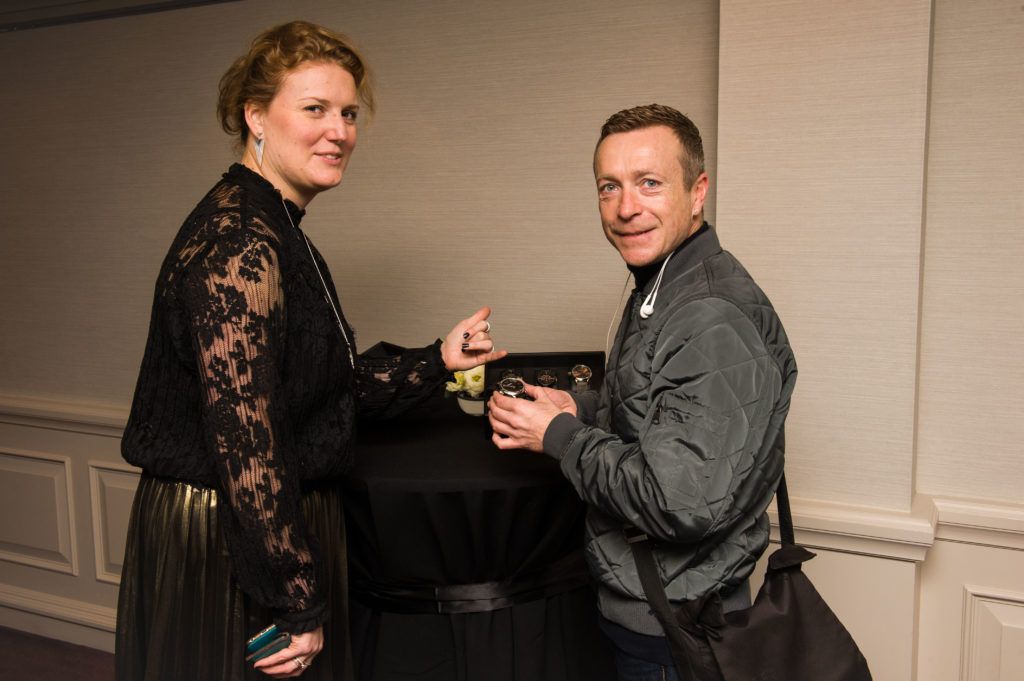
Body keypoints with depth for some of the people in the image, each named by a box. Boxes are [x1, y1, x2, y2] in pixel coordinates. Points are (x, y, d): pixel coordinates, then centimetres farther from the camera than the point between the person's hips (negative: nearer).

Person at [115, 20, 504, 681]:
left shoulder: (276, 232, 9)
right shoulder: (237, 243, -23)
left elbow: (327, 384, 11)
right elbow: (243, 434, -26)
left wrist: (438, 360, 3)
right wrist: (297, 603, -21)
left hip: (279, 522, 10)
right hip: (225, 544, -10)